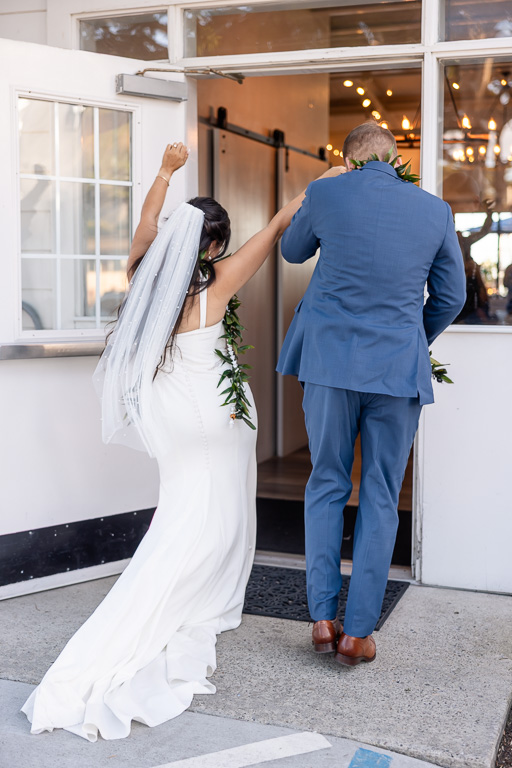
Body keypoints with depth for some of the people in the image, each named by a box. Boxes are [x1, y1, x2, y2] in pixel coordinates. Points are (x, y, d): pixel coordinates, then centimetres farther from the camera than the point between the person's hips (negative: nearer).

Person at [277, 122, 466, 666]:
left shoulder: (325, 194, -2)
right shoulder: (435, 211, 3)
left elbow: (293, 251, 17)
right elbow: (451, 297, 10)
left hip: (331, 361, 0)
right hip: (400, 368, 0)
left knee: (327, 485, 13)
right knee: (380, 498, 8)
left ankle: (322, 618, 14)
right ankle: (358, 632, 11)